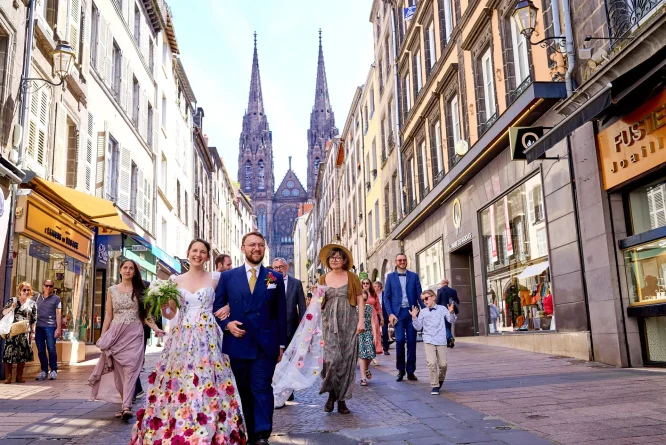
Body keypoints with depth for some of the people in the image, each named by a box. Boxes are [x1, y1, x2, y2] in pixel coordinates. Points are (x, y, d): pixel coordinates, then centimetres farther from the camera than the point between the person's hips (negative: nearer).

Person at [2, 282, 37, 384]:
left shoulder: (32, 304, 8)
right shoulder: (12, 300, 5)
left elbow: (34, 320, 10)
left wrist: (32, 332, 5)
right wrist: (11, 308, -14)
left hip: (25, 332, 1)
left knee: (22, 354, 1)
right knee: (9, 352, -5)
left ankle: (19, 376, 10)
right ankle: (8, 377, 2)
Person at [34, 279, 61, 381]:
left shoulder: (56, 298, 5)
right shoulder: (37, 297, 15)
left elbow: (58, 313, 1)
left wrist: (59, 328, -6)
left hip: (50, 326, -3)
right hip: (38, 326, 3)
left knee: (51, 349, -4)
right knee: (41, 350, 5)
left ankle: (53, 370, 4)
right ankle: (44, 371, 12)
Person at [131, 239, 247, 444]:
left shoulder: (215, 278, 4)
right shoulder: (176, 280, 9)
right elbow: (170, 314, 12)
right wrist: (163, 305, -8)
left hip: (207, 338, -2)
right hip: (182, 339, 2)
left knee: (206, 383, -7)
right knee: (178, 383, 1)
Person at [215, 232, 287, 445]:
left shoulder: (276, 277, 5)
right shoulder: (228, 276, 6)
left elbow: (281, 313, 6)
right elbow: (217, 307, 8)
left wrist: (281, 344, 4)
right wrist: (227, 324, -11)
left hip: (265, 345, -1)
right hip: (237, 344, 2)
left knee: (262, 389, -6)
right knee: (244, 391, 11)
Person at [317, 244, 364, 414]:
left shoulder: (352, 277, 4)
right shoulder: (323, 279, 10)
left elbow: (360, 299, 3)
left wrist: (361, 320, -5)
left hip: (348, 322, 0)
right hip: (329, 322, 0)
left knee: (346, 360, 0)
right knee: (332, 357, -13)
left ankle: (342, 399, 10)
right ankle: (331, 394, 8)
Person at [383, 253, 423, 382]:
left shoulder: (414, 276, 10)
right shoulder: (390, 276, 7)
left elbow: (419, 295, 6)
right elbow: (386, 297, 5)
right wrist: (390, 313, -6)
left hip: (412, 312, 1)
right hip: (398, 313, -1)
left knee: (411, 342, 2)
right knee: (400, 340, -11)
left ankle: (410, 371, 11)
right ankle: (400, 370, 6)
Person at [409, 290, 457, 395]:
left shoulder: (442, 309, 4)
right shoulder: (422, 312, 7)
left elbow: (451, 320, -5)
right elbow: (418, 327, 7)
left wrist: (451, 313, -24)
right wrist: (414, 317, -7)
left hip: (441, 340, 0)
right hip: (428, 341, 0)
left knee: (443, 364, 1)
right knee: (432, 363, -12)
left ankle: (440, 380, 31)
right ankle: (435, 386, -1)